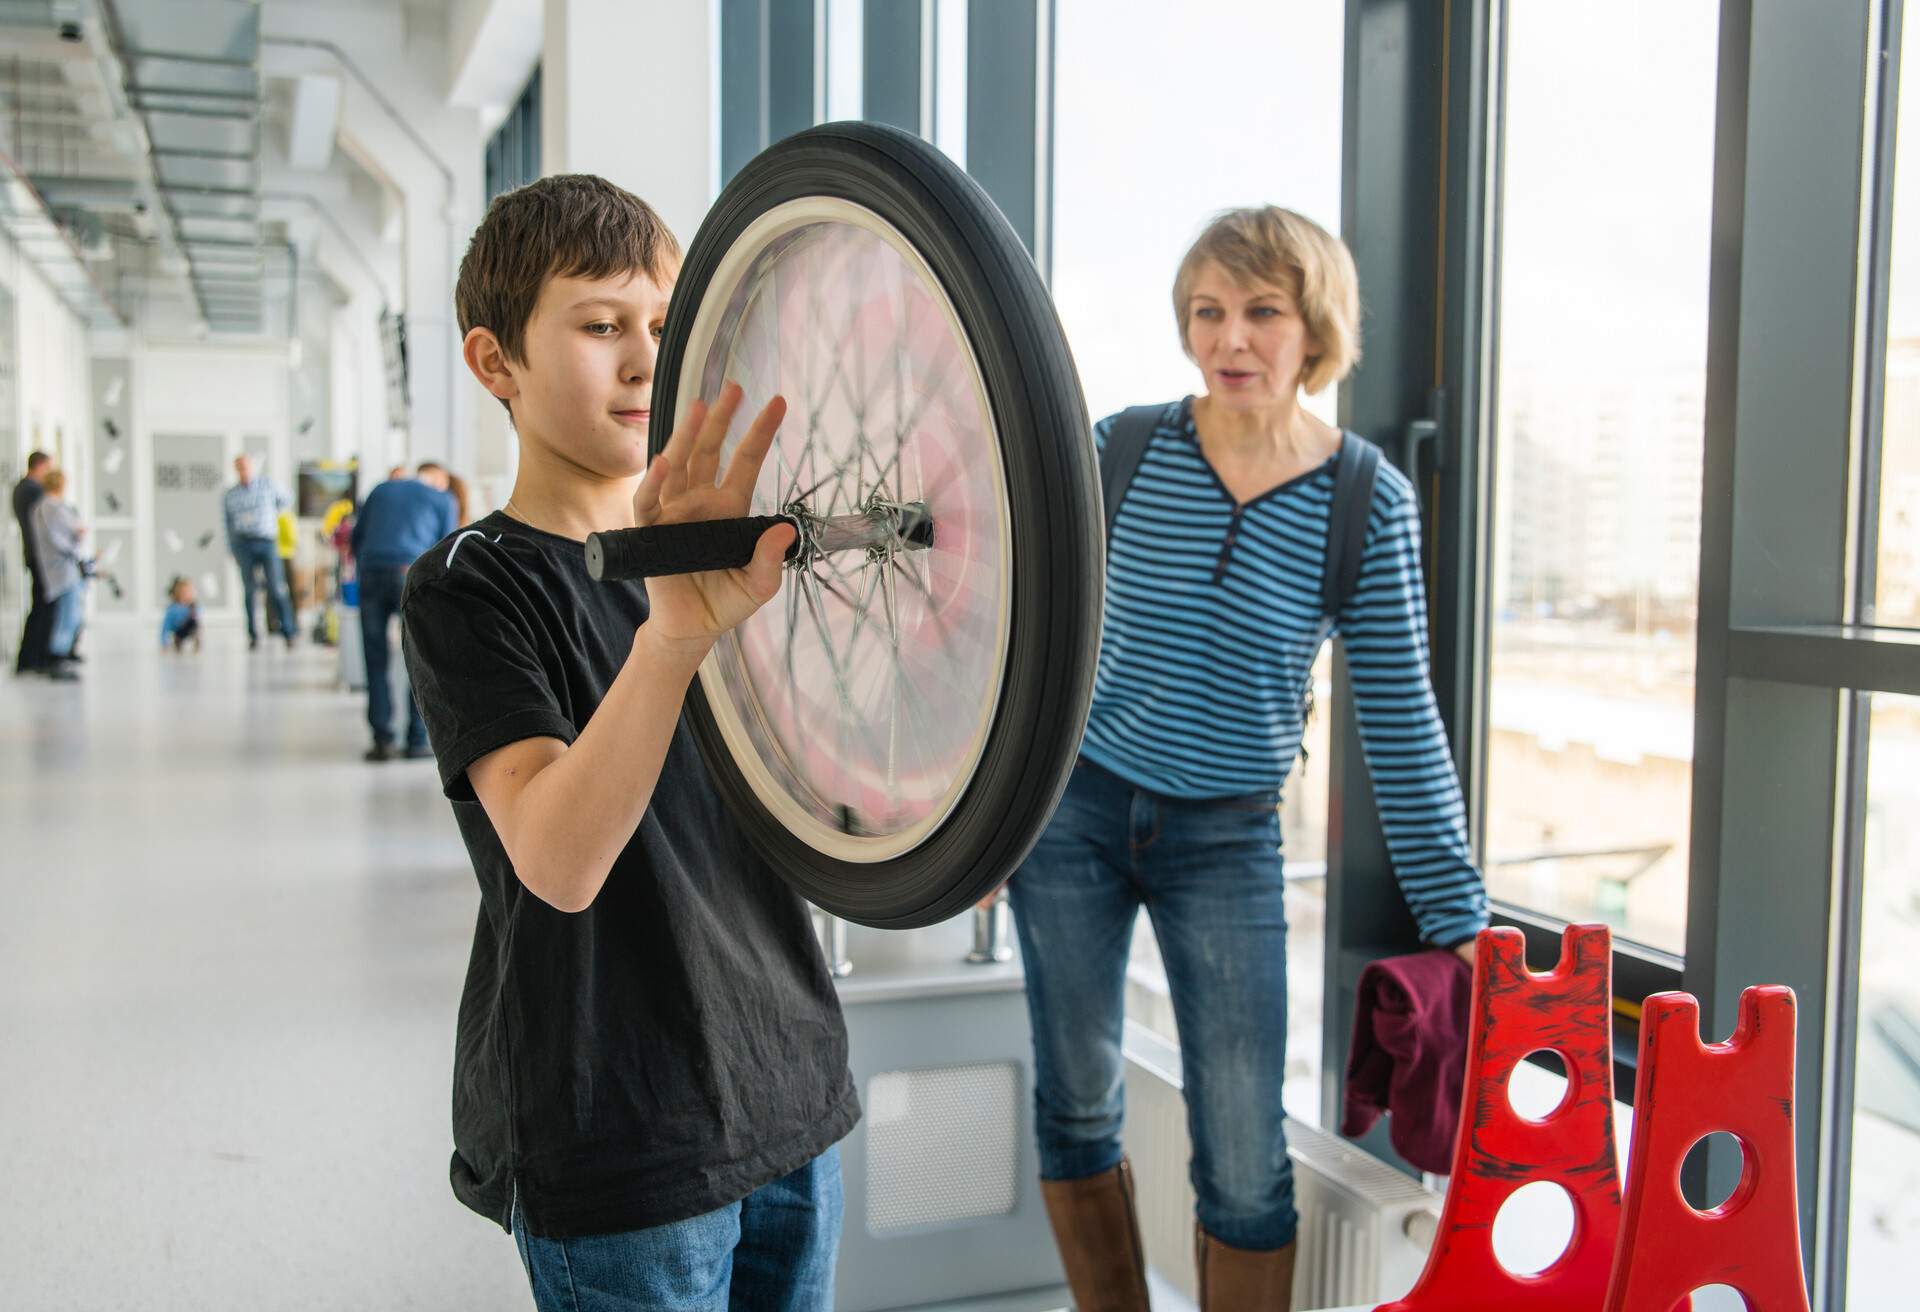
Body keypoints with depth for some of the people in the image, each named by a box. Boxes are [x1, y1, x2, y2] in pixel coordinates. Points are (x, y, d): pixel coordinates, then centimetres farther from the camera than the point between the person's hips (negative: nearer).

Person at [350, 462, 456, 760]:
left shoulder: (381, 490, 23)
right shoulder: (442, 499, 13)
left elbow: (356, 537, 22)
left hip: (371, 574, 3)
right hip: (411, 574, -3)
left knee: (376, 662, 8)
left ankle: (382, 740, 6)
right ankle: (417, 741, 3)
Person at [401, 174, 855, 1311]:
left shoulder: (736, 550, 8)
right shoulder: (472, 589, -12)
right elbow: (560, 860, -28)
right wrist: (675, 630, -44)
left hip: (792, 1097, 6)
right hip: (618, 1148, -5)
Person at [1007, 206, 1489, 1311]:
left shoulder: (1369, 505, -9)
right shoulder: (1122, 451, -7)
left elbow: (1403, 726, -5)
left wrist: (1459, 923, -4)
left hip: (1230, 839, -1)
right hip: (1075, 805, 2)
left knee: (1246, 1165, 1)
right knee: (1077, 1108, 13)